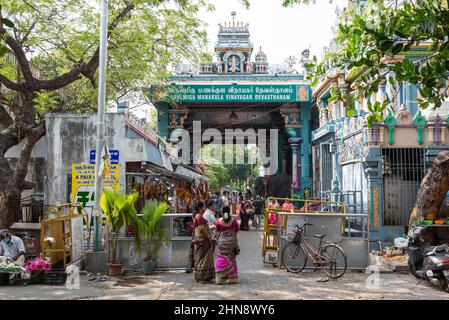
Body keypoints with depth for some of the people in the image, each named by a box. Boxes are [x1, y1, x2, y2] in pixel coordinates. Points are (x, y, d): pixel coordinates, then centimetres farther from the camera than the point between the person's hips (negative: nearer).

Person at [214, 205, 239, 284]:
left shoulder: (219, 221, -6)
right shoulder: (233, 221, -5)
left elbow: (218, 233, 2)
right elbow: (236, 233, 2)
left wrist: (217, 241, 14)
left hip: (221, 242, -1)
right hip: (231, 242, 1)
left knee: (221, 260, 4)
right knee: (231, 260, 10)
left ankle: (220, 278, 1)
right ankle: (231, 278, 13)